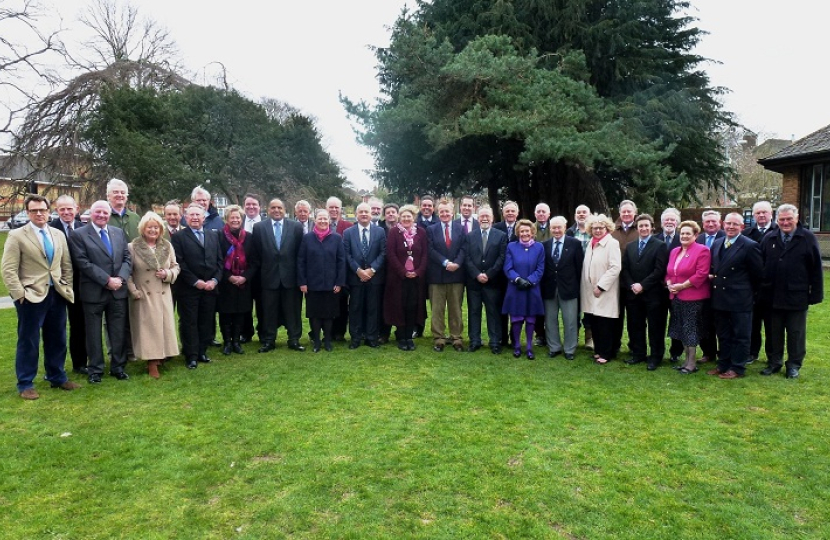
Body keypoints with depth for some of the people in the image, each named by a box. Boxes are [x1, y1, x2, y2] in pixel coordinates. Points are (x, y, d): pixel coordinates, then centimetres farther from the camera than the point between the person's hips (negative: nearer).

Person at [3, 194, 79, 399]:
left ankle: (57, 377, 28)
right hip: (31, 296, -5)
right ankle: (25, 385, 16)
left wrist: (67, 288, 6)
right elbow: (8, 269, -9)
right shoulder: (17, 236, -5)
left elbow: (67, 265, 14)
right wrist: (19, 294, -15)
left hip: (57, 294, 5)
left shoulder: (58, 235, 10)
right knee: (28, 341, 4)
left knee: (57, 339, 13)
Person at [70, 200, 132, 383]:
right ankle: (95, 369, 20)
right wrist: (107, 280, -17)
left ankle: (118, 367, 22)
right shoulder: (79, 234, -4)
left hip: (118, 291, 4)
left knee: (119, 332, 10)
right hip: (93, 292, -3)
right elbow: (83, 263, -12)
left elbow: (127, 258, 6)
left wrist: (120, 278, -11)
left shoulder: (119, 232, 10)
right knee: (94, 333, 8)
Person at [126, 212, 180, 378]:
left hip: (163, 295, 4)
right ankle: (152, 364, 3)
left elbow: (176, 267, 12)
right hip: (144, 296, -3)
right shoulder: (132, 247, -5)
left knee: (164, 326, 5)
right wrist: (134, 292, -10)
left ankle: (160, 356, 20)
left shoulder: (167, 246, 6)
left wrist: (167, 274, -9)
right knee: (148, 328, -2)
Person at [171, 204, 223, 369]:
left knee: (207, 321, 8)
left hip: (210, 287, 4)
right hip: (188, 288, -4)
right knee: (189, 322, 2)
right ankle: (191, 356, 9)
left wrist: (215, 280, -3)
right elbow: (179, 263, -8)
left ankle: (202, 352, 20)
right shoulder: (178, 237, 0)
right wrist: (195, 282, -13)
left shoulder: (213, 235, 13)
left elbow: (219, 260, 10)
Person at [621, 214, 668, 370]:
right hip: (633, 293, 5)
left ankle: (655, 357, 13)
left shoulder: (660, 246, -3)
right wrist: (632, 285, -7)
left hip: (652, 294, -5)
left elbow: (659, 270, -11)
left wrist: (642, 285, -15)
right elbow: (625, 269, 8)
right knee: (635, 326, 11)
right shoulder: (629, 246, 13)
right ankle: (638, 354, 23)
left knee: (655, 327, 3)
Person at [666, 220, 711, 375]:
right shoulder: (674, 251, 14)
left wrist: (682, 286, -17)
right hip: (676, 297, 7)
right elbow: (669, 272, 18)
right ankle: (687, 360, 23)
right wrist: (669, 284, -2)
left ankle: (692, 363, 8)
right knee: (682, 329, 12)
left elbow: (701, 275, -17)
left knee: (690, 330, -2)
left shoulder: (702, 250, -9)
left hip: (693, 297, -7)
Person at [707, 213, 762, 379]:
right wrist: (711, 277, 3)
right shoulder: (716, 244, 9)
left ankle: (737, 368, 16)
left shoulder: (749, 246, -10)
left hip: (740, 300, -6)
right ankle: (723, 365, 27)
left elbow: (757, 274, -7)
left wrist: (748, 292, -2)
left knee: (740, 336, 6)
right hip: (719, 298, 6)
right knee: (723, 335, 16)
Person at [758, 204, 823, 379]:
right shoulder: (768, 239, 5)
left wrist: (815, 294, -6)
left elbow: (816, 269, -3)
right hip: (772, 297, 2)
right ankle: (774, 362, 24)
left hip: (796, 297, -2)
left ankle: (794, 365, 21)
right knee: (773, 333, 12)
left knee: (796, 333, 9)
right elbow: (760, 267, 5)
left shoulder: (807, 238, -2)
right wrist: (761, 291, 0)